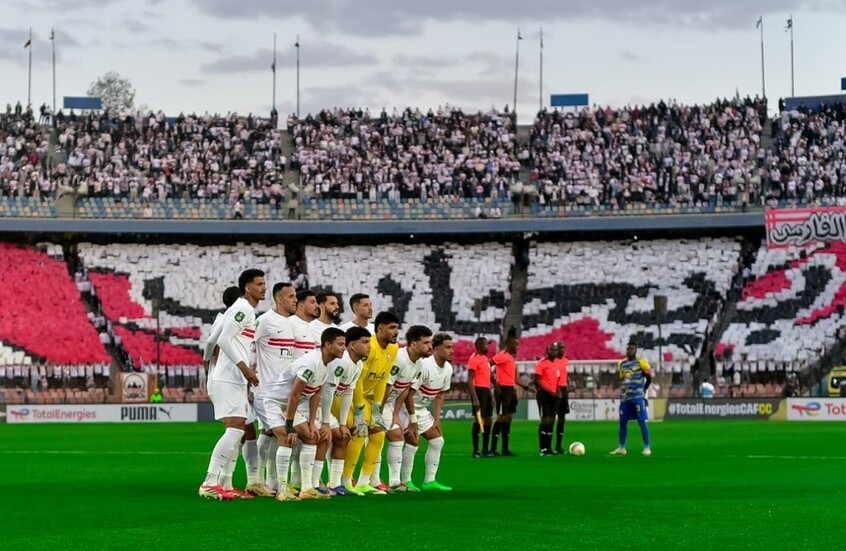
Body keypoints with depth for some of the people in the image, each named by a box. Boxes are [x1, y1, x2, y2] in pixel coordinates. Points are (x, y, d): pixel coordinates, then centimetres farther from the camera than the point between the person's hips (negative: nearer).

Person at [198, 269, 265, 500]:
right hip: (229, 379, -10)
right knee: (235, 428, -16)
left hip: (237, 379, 10)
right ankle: (210, 483, -18)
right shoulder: (242, 308, -10)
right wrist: (244, 366, -20)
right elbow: (224, 339, -19)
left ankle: (225, 485, 10)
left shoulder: (248, 311, 20)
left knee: (239, 430, 9)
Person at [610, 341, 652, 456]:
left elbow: (649, 378, 2)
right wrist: (623, 391, 8)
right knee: (622, 422, 7)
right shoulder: (622, 364, 12)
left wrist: (642, 390, 8)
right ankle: (621, 448, 14)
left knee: (642, 422, -6)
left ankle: (647, 448, -3)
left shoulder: (641, 363, -5)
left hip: (637, 398, -6)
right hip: (624, 398, 6)